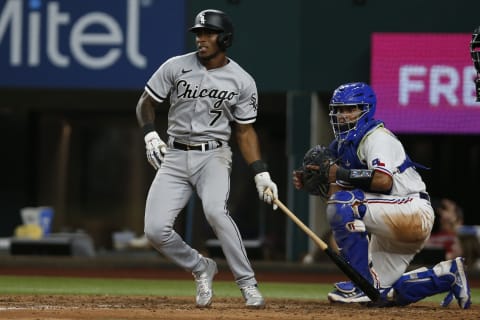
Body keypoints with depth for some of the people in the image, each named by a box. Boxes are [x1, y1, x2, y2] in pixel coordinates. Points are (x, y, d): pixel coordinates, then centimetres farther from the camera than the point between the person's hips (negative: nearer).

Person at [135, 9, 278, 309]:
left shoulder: (242, 81, -2)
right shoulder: (176, 67, -2)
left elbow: (245, 131, 6)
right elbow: (146, 103, 8)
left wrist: (262, 175, -3)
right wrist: (151, 135, -11)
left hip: (213, 155, -2)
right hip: (174, 157, 2)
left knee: (215, 209, -33)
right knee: (155, 230, -12)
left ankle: (248, 284, -23)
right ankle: (201, 268, 17)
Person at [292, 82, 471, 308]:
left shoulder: (376, 136, -14)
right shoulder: (343, 145, 13)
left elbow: (383, 180, -31)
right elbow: (335, 192, 12)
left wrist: (341, 174, -26)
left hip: (415, 212, -10)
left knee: (343, 204, -28)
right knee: (382, 295, 9)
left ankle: (364, 282, -24)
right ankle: (448, 275, 22)